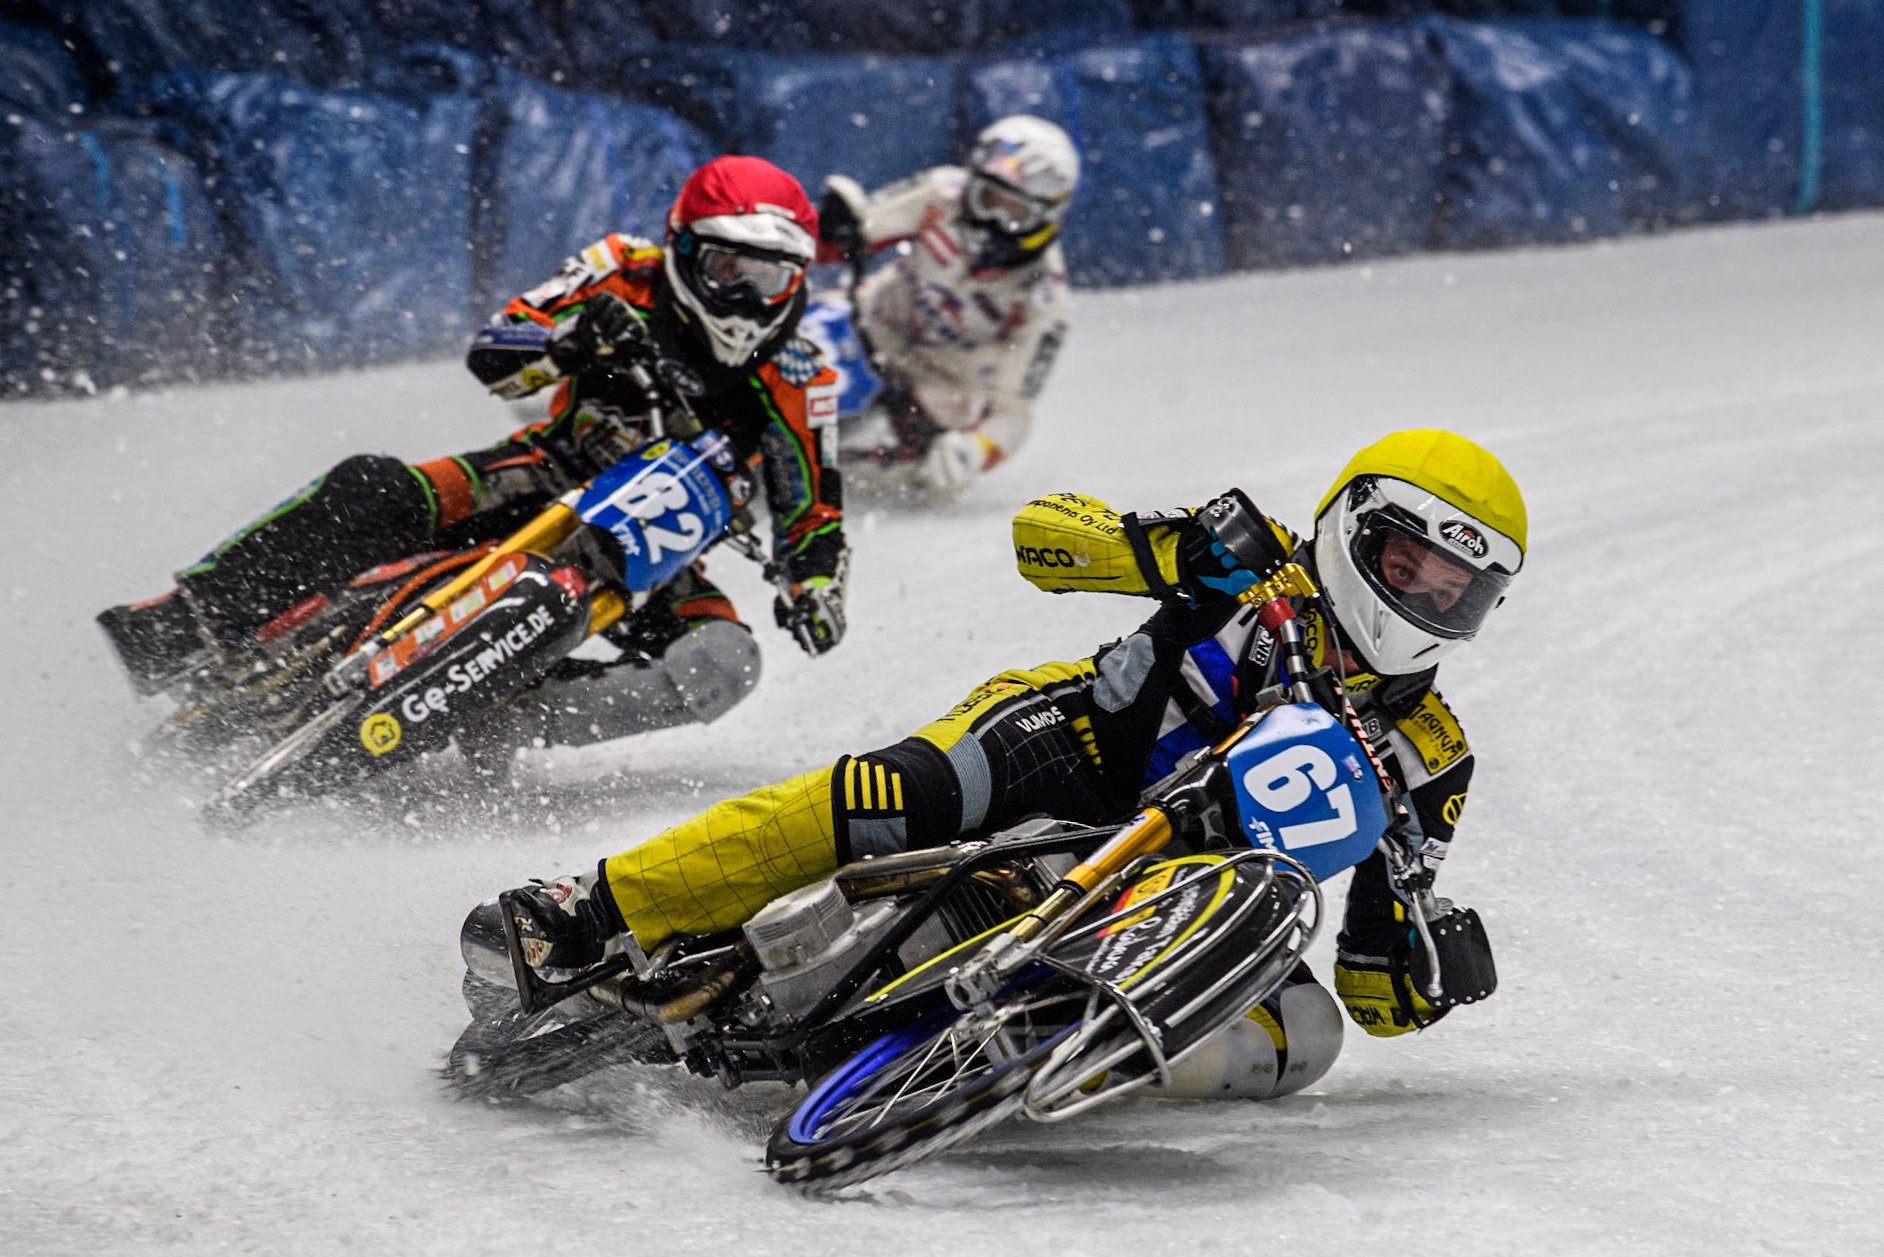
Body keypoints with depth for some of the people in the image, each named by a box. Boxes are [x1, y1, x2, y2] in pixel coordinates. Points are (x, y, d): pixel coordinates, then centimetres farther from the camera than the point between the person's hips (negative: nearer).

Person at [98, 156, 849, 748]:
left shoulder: (795, 383, -6)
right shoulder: (627, 279, -8)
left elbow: (813, 513, 0)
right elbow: (491, 356, -14)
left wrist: (818, 586, -22)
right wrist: (573, 341, -36)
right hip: (548, 482, 0)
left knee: (727, 663, -32)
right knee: (371, 492, -28)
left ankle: (504, 722, -44)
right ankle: (183, 629, -27)